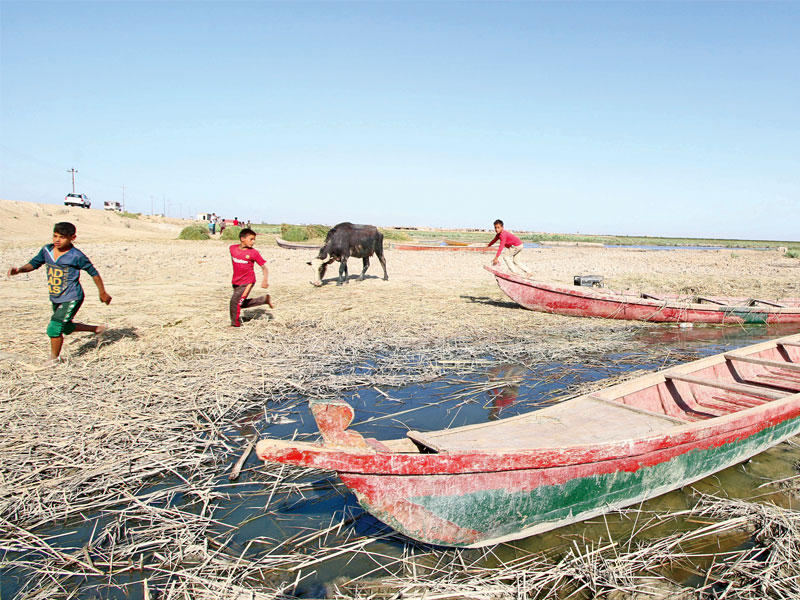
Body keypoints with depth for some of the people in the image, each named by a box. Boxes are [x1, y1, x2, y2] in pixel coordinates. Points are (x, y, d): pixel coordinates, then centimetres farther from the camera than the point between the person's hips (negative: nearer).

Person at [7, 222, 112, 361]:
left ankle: (54, 359, 7)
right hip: (55, 299, 8)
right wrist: (20, 269, -9)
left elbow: (93, 272, -7)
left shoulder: (76, 256, -17)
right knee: (67, 328, 23)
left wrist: (103, 293, 0)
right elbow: (34, 263, 13)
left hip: (71, 299, -8)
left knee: (54, 328, -14)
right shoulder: (47, 250, 0)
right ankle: (97, 329, 43)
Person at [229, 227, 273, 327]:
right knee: (242, 304, 14)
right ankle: (265, 299, 29)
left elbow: (264, 267, -8)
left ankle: (235, 324, 8)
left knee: (235, 301, -11)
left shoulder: (254, 252, -12)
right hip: (236, 282, 6)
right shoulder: (233, 248, -1)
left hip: (247, 282, -5)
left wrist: (265, 279, -24)